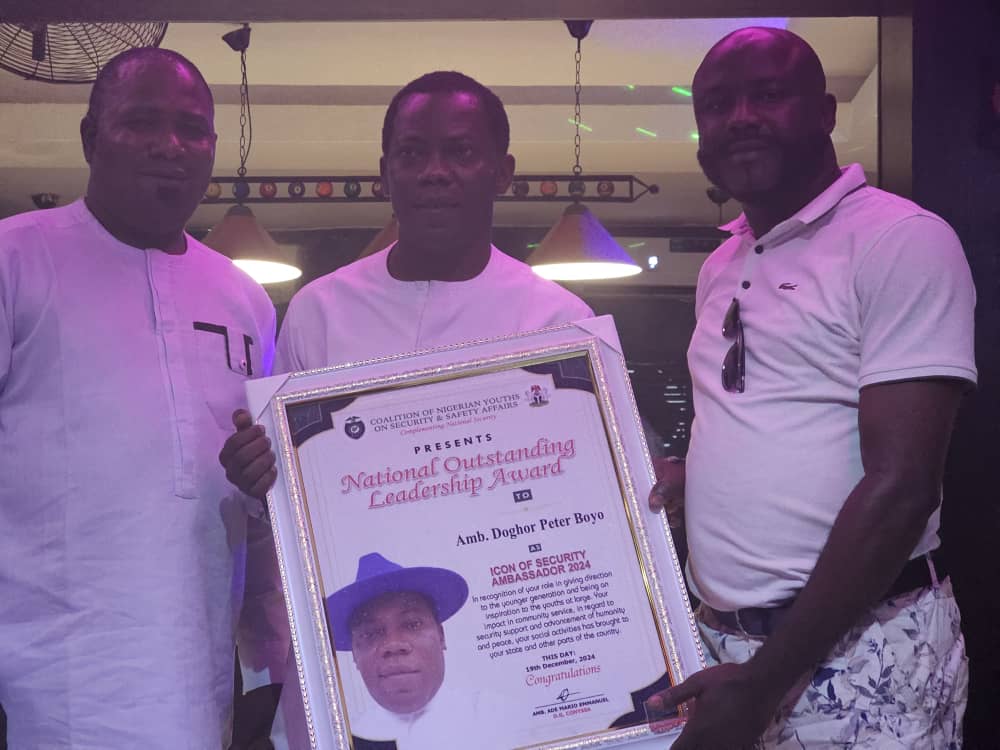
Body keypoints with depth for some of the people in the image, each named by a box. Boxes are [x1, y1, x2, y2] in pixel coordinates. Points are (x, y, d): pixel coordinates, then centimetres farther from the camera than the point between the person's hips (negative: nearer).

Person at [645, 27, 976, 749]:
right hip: (720, 646, 6)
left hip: (858, 655, -6)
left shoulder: (902, 240, -10)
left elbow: (901, 485, -17)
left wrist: (765, 682, -19)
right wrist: (673, 479, 0)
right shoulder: (721, 269, 12)